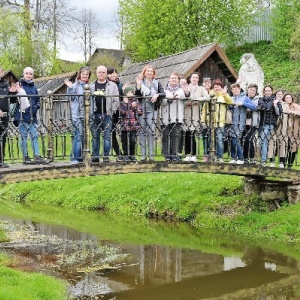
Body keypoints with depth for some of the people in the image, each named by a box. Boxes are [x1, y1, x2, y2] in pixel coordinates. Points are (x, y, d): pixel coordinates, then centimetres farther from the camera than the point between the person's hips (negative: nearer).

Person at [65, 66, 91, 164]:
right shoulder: (75, 85, -1)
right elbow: (71, 97, -8)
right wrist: (70, 88, -20)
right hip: (77, 115, -5)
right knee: (78, 136, -7)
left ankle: (82, 157, 16)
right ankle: (75, 158, -2)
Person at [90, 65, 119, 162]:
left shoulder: (112, 85, 8)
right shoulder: (91, 86, 13)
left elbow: (116, 100, 5)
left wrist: (112, 111, -6)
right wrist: (89, 112, 2)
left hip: (107, 115, -2)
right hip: (95, 114, 2)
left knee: (107, 136, -3)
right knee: (95, 136, 5)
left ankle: (106, 156, 3)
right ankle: (95, 156, 9)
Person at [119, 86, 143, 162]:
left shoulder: (136, 102, 11)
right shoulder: (122, 103, 4)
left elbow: (140, 112, 8)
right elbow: (122, 112, -11)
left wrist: (135, 108, -7)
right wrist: (125, 103, -14)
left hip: (134, 125, 1)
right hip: (125, 125, 0)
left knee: (133, 140, -6)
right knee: (125, 141, 4)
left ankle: (132, 155, 10)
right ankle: (126, 155, 17)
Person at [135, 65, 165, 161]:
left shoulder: (157, 83, 11)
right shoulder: (140, 82, 9)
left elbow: (163, 94, 3)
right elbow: (136, 95, 0)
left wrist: (157, 95, -15)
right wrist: (138, 86, -13)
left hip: (152, 109, 0)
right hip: (141, 109, 0)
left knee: (151, 130, -6)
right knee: (142, 130, -1)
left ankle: (151, 154, -3)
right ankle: (143, 154, 1)